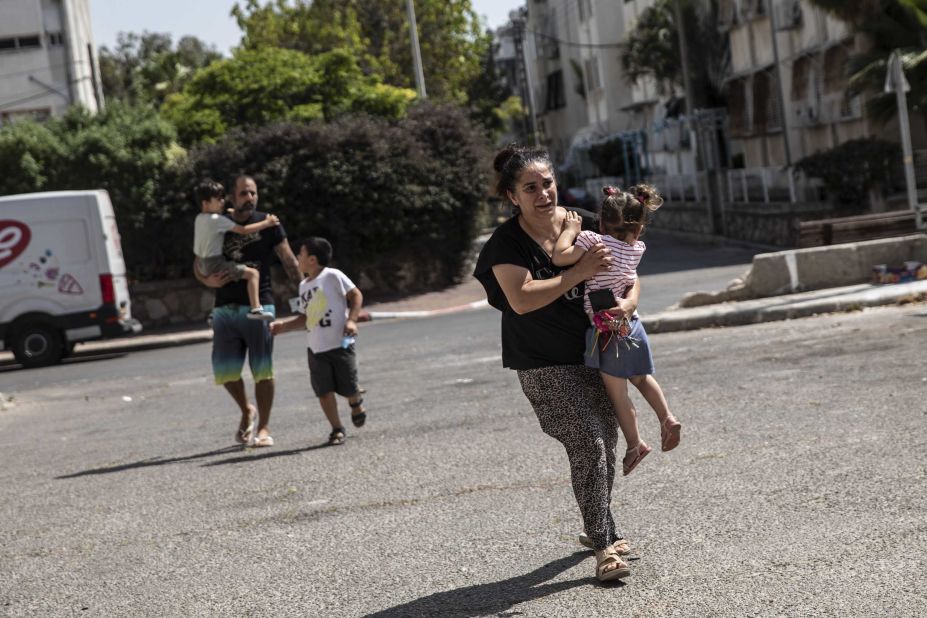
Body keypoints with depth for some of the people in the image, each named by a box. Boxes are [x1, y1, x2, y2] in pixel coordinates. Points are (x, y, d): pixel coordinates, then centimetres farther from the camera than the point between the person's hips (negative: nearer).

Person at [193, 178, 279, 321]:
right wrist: (266, 223, -11)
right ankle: (255, 308, -29)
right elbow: (243, 230, -19)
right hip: (214, 264, -9)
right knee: (253, 273, -16)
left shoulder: (199, 218, 8)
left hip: (201, 265, 9)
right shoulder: (218, 220, -19)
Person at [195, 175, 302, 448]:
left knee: (262, 369, -2)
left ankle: (264, 427, 9)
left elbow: (288, 261, 3)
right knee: (225, 370, 1)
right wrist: (208, 280, -8)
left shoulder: (268, 223, 3)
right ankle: (246, 412, 27)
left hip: (258, 307, -2)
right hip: (225, 309, 3)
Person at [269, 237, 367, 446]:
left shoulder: (333, 276, -8)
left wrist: (352, 320, -15)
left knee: (348, 388, 0)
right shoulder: (303, 285, 13)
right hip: (316, 349, 5)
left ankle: (356, 404, 35)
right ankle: (337, 429, 10)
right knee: (324, 391, -2)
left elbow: (356, 295, -4)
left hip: (341, 344, -5)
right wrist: (283, 325, 10)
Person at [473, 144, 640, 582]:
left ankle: (601, 529, 34)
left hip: (595, 352, 6)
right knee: (587, 445, -13)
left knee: (606, 443, 14)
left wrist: (629, 301, -14)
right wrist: (579, 273, -29)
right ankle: (604, 546, -5)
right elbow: (521, 299, -29)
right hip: (545, 365, -6)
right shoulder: (506, 243, -15)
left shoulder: (581, 223, -1)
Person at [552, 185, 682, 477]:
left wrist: (571, 230, -8)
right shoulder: (637, 249, 3)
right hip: (631, 321, 6)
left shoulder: (591, 239, -15)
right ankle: (667, 418, 17)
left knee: (617, 393, 5)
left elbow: (560, 257, -22)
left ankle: (635, 444, 12)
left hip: (607, 330, -6)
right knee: (642, 378, 27)